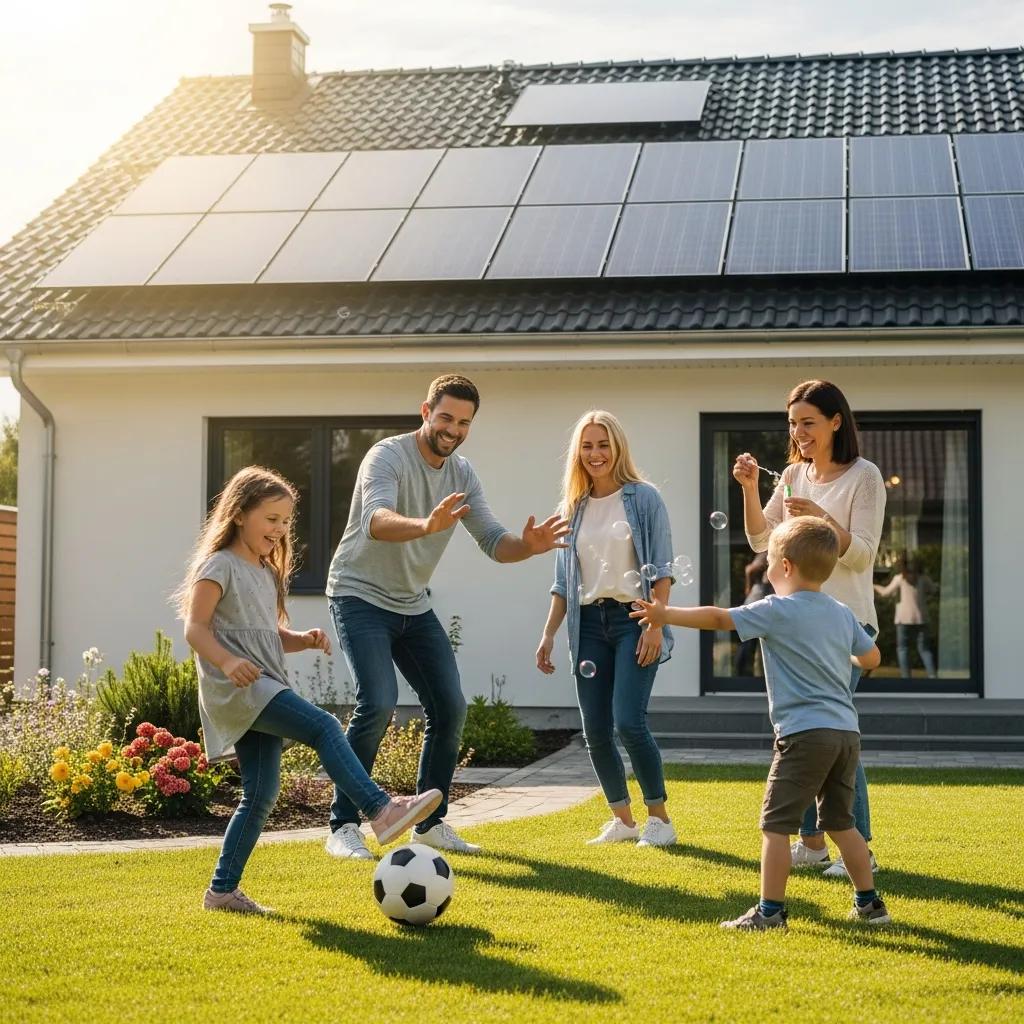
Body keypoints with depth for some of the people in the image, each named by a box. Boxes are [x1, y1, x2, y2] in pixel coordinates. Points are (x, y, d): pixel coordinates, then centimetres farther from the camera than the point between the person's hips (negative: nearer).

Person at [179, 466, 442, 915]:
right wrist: (227, 662, -29)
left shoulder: (267, 574, 22)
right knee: (323, 727, -25)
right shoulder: (220, 566, -5)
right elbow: (195, 628, -12)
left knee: (261, 793, 6)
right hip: (236, 690, -9)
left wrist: (304, 639, 5)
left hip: (265, 692, 9)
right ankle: (382, 810, -35)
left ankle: (223, 889, 12)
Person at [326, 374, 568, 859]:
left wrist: (527, 545, -24)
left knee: (450, 708, 1)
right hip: (361, 597, -7)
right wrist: (426, 525, -58)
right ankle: (343, 827, -11)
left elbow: (493, 540, -2)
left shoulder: (462, 474, 3)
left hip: (413, 605, 7)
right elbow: (375, 521, -38)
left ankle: (431, 822, 16)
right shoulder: (388, 456, -19)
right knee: (377, 704, -22)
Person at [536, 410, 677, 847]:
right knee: (595, 732, 3)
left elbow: (661, 569, -5)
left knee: (629, 722, -15)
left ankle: (659, 818, -1)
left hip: (633, 618, -5)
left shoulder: (643, 498, 0)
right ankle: (622, 819, 17)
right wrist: (548, 634, 11)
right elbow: (563, 580, 16)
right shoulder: (572, 508, 13)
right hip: (589, 623, 5)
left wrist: (655, 623, -14)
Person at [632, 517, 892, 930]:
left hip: (803, 733, -7)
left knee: (776, 823, -1)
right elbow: (872, 657, 23)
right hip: (846, 731, 7)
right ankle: (869, 903, 22)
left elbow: (718, 618, -11)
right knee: (840, 822, 19)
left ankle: (770, 911, -1)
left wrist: (666, 615, -3)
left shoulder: (778, 611, -7)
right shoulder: (843, 614, 13)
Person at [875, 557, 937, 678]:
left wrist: (875, 587, 14)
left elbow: (886, 592, -3)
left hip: (904, 618, -3)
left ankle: (906, 676, -7)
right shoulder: (922, 578, 5)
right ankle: (932, 675, -6)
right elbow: (932, 590, 21)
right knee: (924, 648, 7)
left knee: (902, 648, 3)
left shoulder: (900, 578, -5)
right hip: (920, 618, 3)